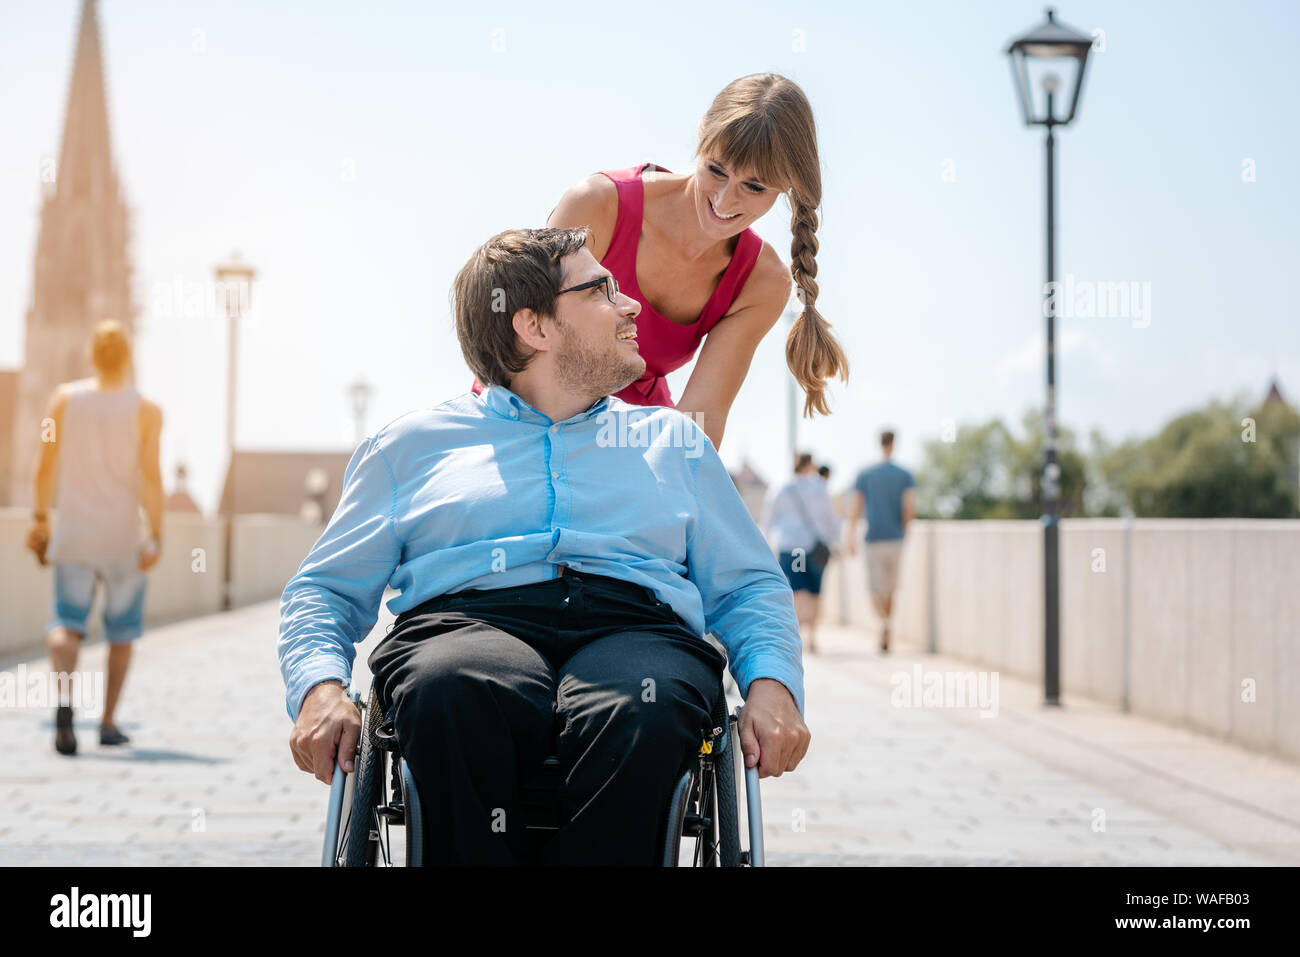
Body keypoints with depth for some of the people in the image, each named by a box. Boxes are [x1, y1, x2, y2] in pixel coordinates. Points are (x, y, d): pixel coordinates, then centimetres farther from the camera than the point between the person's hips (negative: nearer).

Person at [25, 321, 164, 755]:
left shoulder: (64, 398, 0)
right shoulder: (145, 410, -7)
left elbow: (46, 464, 1)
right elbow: (150, 476, -13)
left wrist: (40, 519, 11)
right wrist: (157, 536, -11)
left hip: (72, 534, 1)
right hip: (122, 536, -1)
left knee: (67, 623, 2)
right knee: (122, 628, 13)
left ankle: (63, 694, -27)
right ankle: (108, 722, 14)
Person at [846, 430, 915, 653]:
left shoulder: (864, 475, 1)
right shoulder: (905, 475, 0)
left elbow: (854, 508, -4)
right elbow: (911, 508, -9)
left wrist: (850, 539, -4)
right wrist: (903, 528, 10)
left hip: (874, 540, -1)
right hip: (896, 539, 1)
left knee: (876, 590, 1)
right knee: (890, 589, 14)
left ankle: (884, 622, -28)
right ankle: (885, 639, 18)